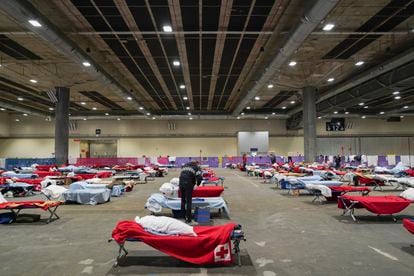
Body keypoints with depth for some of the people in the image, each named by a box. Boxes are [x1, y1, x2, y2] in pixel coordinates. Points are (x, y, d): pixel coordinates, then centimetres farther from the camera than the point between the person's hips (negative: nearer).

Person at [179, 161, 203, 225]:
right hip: (188, 184, -5)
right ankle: (188, 220, -1)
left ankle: (183, 217, 24)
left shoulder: (185, 165, 28)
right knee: (188, 202, -2)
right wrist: (197, 184, 14)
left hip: (181, 183, 5)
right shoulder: (197, 167, 13)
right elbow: (199, 177, -2)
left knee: (183, 201, 16)